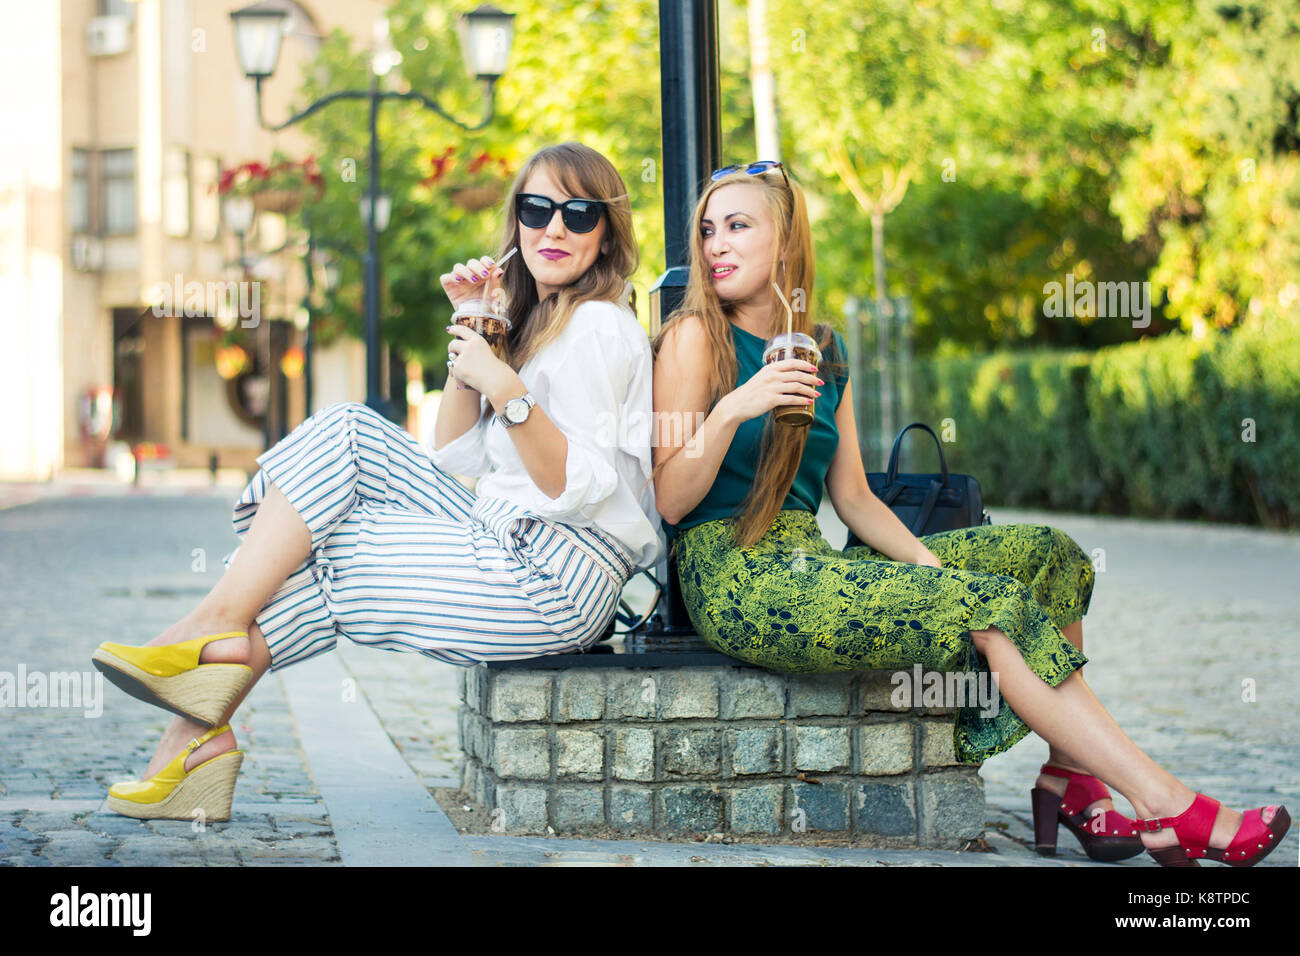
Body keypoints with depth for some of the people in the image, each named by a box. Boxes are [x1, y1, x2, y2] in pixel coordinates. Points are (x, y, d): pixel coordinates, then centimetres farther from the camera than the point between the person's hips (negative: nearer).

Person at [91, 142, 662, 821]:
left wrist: (506, 388, -29)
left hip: (557, 580, -10)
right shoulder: (539, 319, 19)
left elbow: (581, 490, -20)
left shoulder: (597, 327, -11)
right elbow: (453, 458, 14)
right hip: (517, 546, 10)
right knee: (347, 433, 1)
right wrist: (473, 333, 5)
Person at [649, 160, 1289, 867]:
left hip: (809, 563, 8)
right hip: (733, 579, -8)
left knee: (1047, 553, -1)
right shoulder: (694, 337, -4)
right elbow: (669, 501, -10)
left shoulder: (823, 351, 15)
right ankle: (1165, 806, -20)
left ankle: (1069, 780, -10)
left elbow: (853, 497, 14)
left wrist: (931, 566, -2)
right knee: (993, 605, -20)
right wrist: (731, 411, -24)